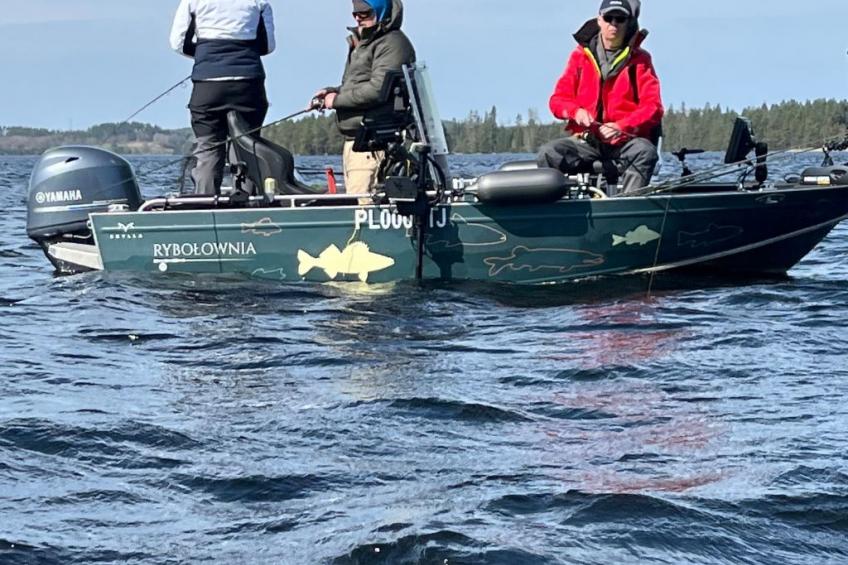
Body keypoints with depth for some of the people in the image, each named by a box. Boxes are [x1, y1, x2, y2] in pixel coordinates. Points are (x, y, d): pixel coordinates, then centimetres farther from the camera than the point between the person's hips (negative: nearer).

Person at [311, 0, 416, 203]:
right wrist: (332, 92, 10)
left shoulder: (393, 44, -9)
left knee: (362, 204, -19)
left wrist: (337, 99, -11)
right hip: (354, 140, 11)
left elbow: (378, 89, -19)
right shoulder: (361, 45, 25)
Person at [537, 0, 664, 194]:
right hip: (586, 140, 2)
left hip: (626, 140, -2)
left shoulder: (639, 59, 5)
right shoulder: (581, 55, 12)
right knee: (548, 153, -25)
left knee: (645, 152, -35)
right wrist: (576, 111, -13)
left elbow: (653, 107, -3)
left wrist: (621, 127, -19)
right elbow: (558, 100, 10)